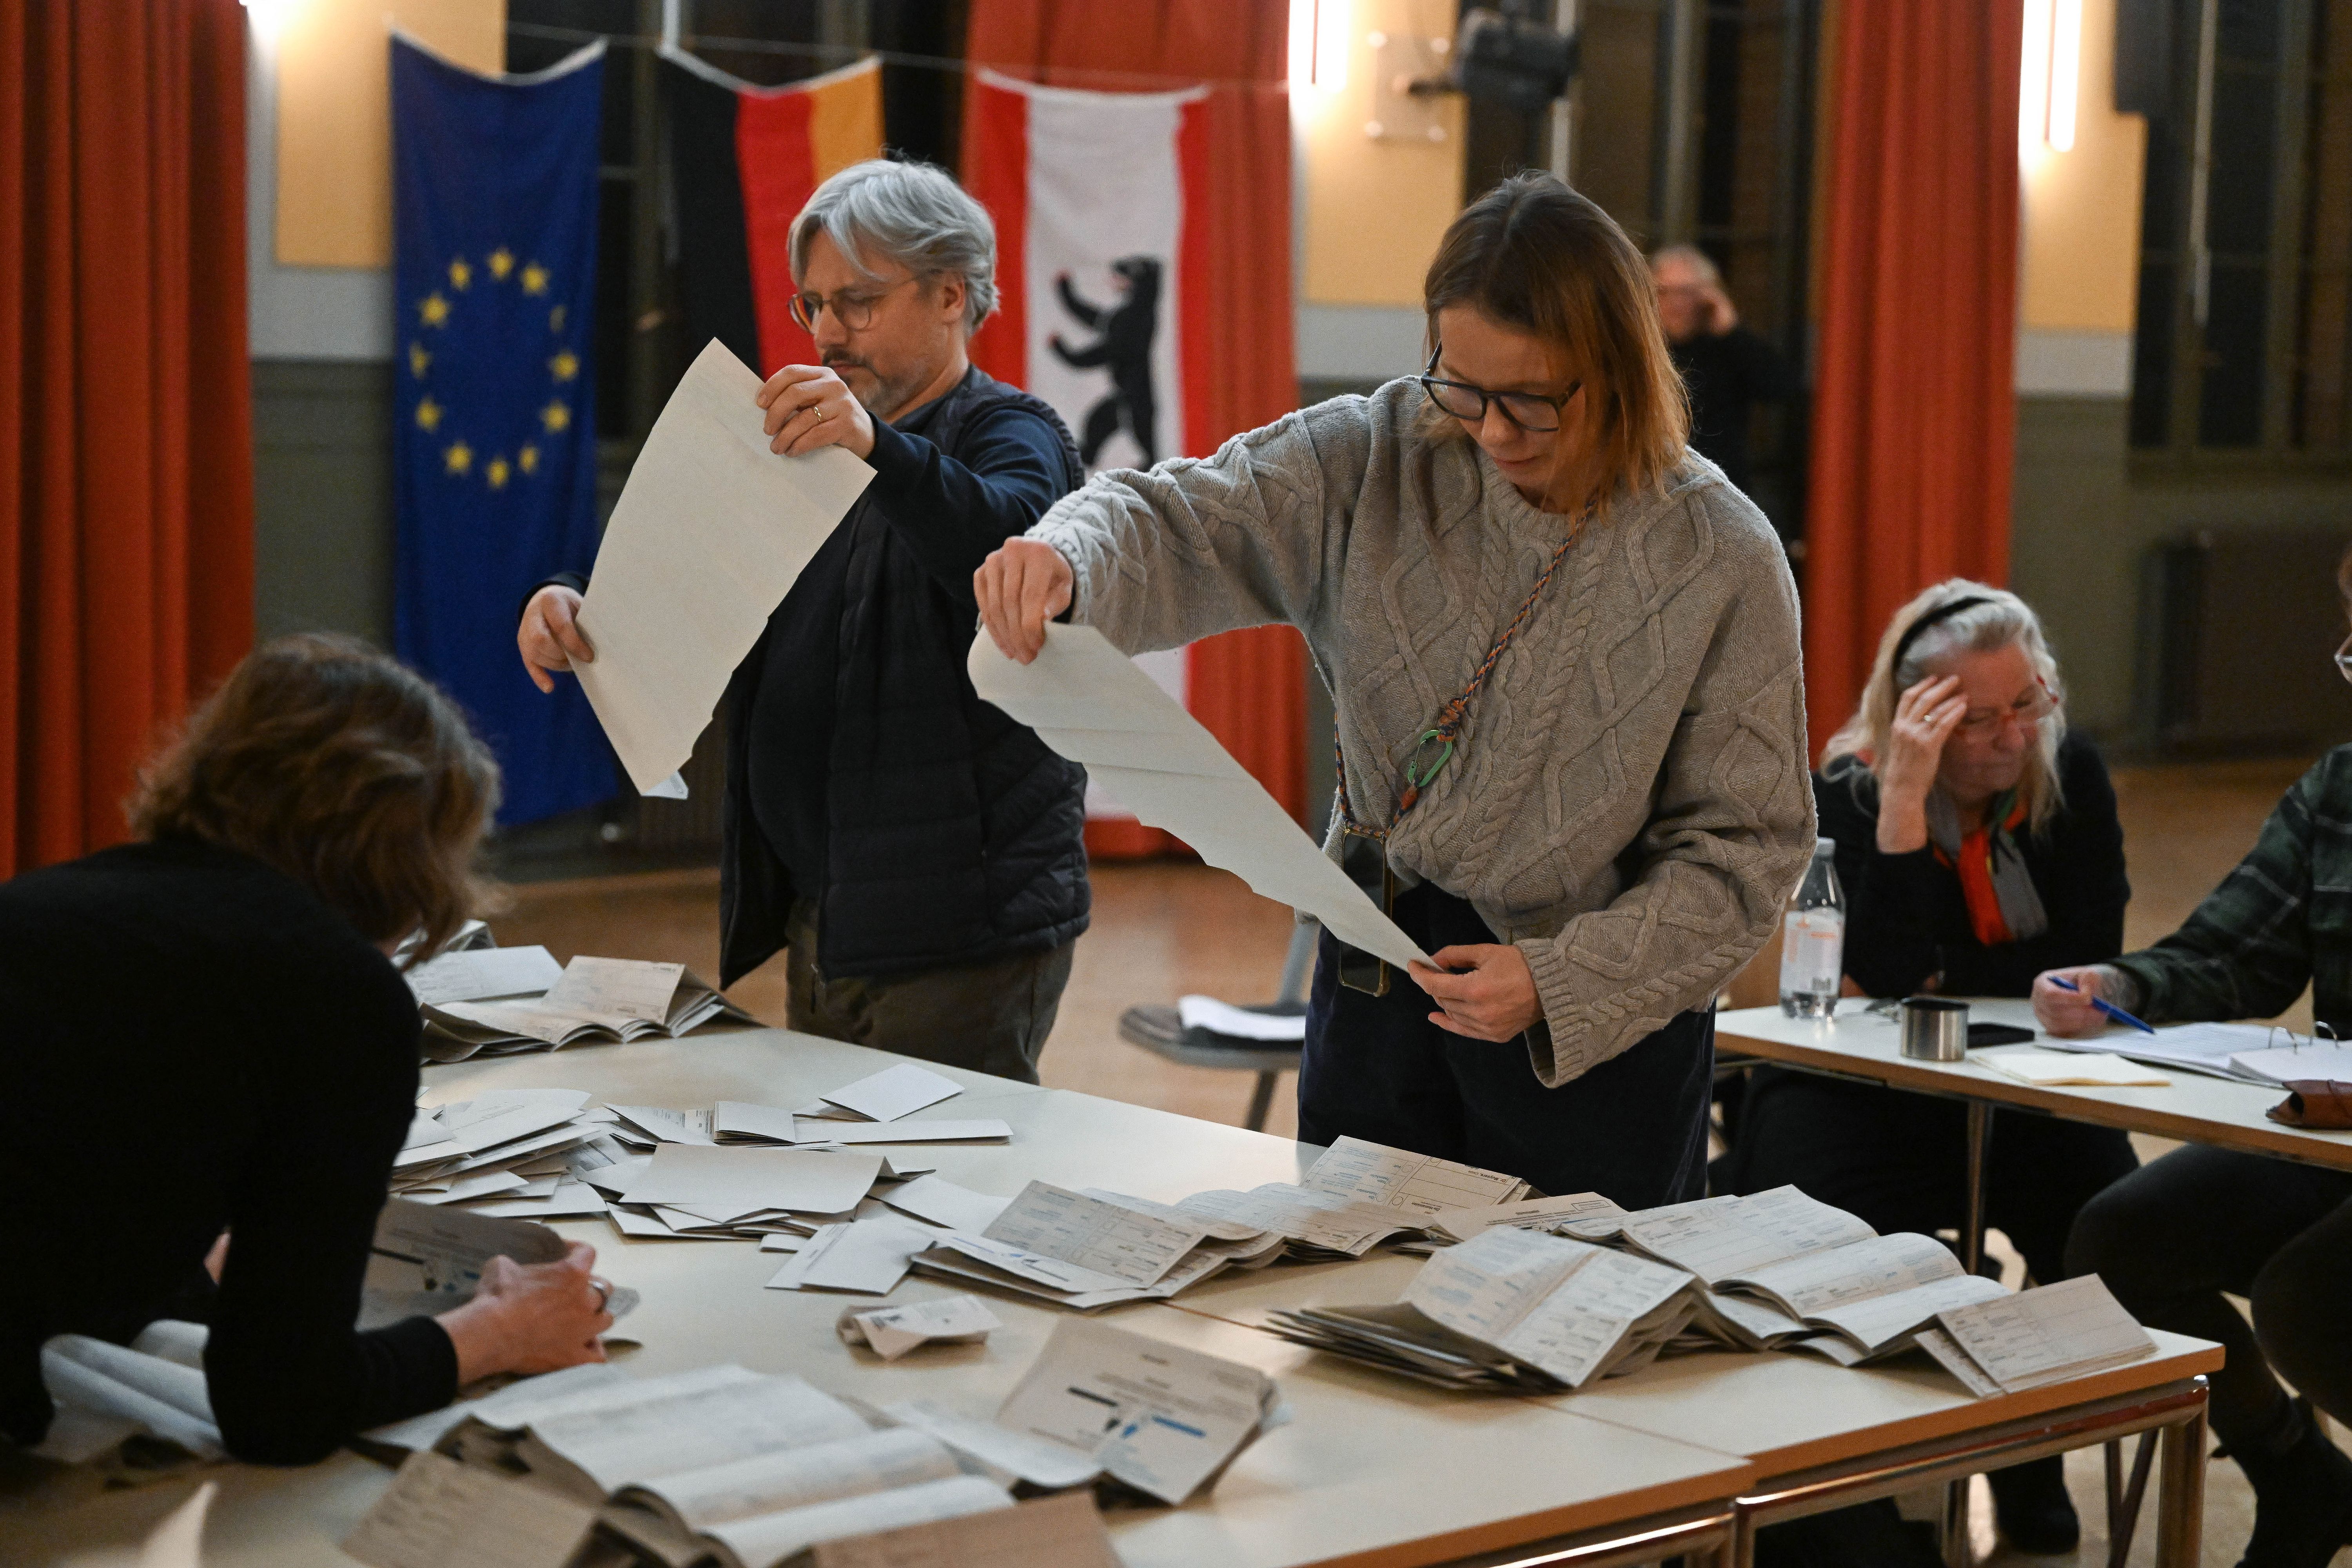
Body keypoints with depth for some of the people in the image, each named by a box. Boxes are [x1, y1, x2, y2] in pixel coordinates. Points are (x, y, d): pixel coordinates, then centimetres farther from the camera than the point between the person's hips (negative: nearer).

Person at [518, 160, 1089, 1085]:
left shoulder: (1009, 436, -5)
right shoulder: (820, 454, 21)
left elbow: (1007, 540, -28)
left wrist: (877, 449, -44)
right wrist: (583, 610, -2)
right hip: (818, 921, 8)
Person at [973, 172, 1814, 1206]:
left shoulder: (1720, 562, -13)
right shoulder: (1380, 461, -6)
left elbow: (1744, 850, -10)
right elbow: (1178, 528, -13)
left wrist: (1559, 983, -21)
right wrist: (1063, 557, -37)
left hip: (1600, 1023, -3)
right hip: (1377, 977, 3)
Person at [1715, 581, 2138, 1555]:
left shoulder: (2071, 773, -5)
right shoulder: (1848, 790, -14)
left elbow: (2091, 959, -11)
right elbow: (1885, 976, -27)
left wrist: (1943, 979, -17)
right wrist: (1904, 796, -33)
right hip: (1863, 1093, -2)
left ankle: (2030, 1452, 1)